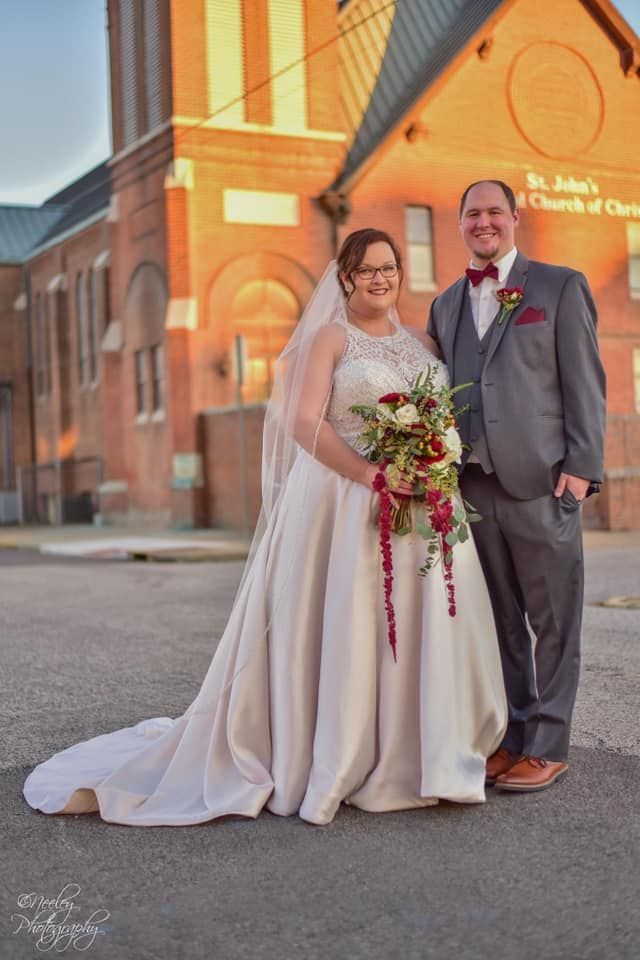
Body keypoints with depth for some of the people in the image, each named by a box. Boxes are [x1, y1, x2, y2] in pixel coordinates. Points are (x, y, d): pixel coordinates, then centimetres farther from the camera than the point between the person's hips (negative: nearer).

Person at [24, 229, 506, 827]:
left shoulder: (423, 343, 18)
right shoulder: (330, 337, 1)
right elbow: (304, 422, -10)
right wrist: (369, 474, -21)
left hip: (421, 506, 5)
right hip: (343, 504, -5)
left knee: (420, 624, 5)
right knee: (340, 629, -4)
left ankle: (415, 757, 18)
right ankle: (330, 762, 8)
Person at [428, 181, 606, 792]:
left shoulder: (560, 286, 4)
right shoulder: (445, 304, 18)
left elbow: (584, 382, -2)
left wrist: (581, 466, -10)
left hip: (540, 480, -4)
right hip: (473, 483, 4)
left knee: (552, 620, 3)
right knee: (500, 619, 10)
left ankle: (547, 747, 11)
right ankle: (512, 735, 20)